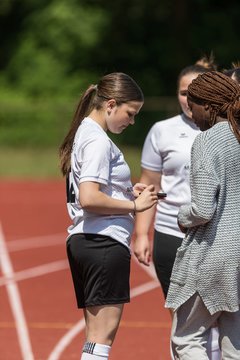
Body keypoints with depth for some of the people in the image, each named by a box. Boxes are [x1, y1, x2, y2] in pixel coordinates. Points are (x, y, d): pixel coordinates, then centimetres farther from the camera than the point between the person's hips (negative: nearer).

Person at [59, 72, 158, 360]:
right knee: (103, 334, -10)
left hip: (81, 240, 10)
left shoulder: (83, 134, 17)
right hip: (105, 242, -10)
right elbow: (89, 199, -22)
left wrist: (128, 191, 10)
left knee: (95, 334, 9)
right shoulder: (98, 141, -13)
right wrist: (134, 206, -13)